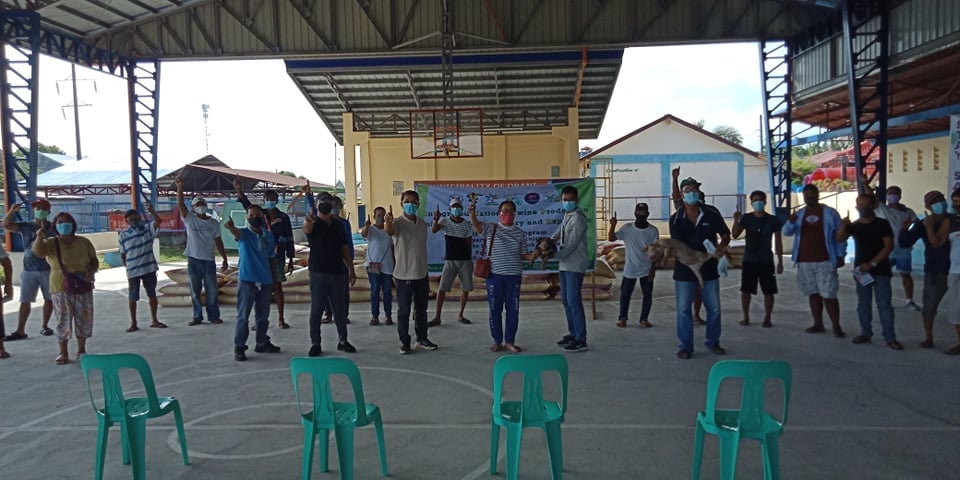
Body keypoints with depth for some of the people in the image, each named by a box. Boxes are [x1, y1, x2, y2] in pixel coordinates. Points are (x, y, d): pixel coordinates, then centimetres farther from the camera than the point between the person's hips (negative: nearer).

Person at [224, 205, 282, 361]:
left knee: (263, 315, 15)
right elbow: (237, 233, -30)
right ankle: (239, 348, 3)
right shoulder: (244, 233, -5)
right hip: (247, 280, -5)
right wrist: (231, 227, -53)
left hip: (265, 280, 5)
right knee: (243, 315, -3)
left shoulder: (268, 235, 9)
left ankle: (262, 343, 28)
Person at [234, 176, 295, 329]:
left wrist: (290, 259, 1)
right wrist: (239, 191, -31)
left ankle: (281, 319, 11)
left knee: (277, 286, 4)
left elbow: (289, 240, 2)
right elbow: (247, 205, -14)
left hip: (277, 257, -1)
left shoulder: (284, 218, 0)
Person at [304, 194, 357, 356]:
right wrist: (308, 221, -54)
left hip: (338, 272, 4)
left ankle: (343, 341, 21)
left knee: (340, 308, 11)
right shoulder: (313, 224, -4)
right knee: (316, 310, 2)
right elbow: (307, 229, -30)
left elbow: (345, 249, 15)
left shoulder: (338, 225, 11)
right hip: (319, 274, -4)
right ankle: (315, 343, 10)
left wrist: (351, 269, 11)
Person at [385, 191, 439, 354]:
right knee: (404, 311, 2)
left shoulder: (422, 224, 9)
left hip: (421, 274, 5)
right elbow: (389, 231, -35)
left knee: (421, 309, 14)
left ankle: (421, 339, 26)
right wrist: (387, 222, -60)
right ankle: (404, 342, 12)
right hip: (404, 275, -5)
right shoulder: (398, 223, -9)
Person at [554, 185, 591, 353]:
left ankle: (581, 340, -7)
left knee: (574, 301, -10)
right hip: (565, 265, 9)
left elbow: (572, 244, -18)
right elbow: (560, 235, 17)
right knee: (566, 301, 13)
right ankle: (573, 334, 24)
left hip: (575, 266, -9)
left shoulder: (578, 218, -14)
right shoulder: (566, 216, 15)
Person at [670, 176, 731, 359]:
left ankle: (713, 342, 28)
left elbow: (726, 234, 11)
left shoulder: (711, 215, 1)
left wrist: (721, 246, -12)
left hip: (709, 269, 2)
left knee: (714, 308, 10)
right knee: (683, 309, 2)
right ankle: (686, 346, 13)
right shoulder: (676, 219, -4)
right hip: (684, 270, -2)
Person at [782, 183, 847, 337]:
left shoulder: (830, 213, 0)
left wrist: (840, 255, -4)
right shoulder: (799, 214, 10)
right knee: (813, 293, 10)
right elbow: (787, 232, 0)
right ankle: (818, 324, 18)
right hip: (804, 261, 4)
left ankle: (836, 326, -1)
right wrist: (791, 222, -21)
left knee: (828, 294, -6)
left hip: (824, 261, -4)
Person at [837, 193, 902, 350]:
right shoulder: (854, 225, 7)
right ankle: (865, 333, 18)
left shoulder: (882, 224, -2)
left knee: (884, 304, -4)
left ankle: (890, 338, -2)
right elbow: (840, 239, -8)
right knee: (863, 304, 9)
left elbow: (889, 246, -9)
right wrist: (843, 226, -28)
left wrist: (872, 263, -16)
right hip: (861, 270, 4)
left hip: (881, 270, -3)